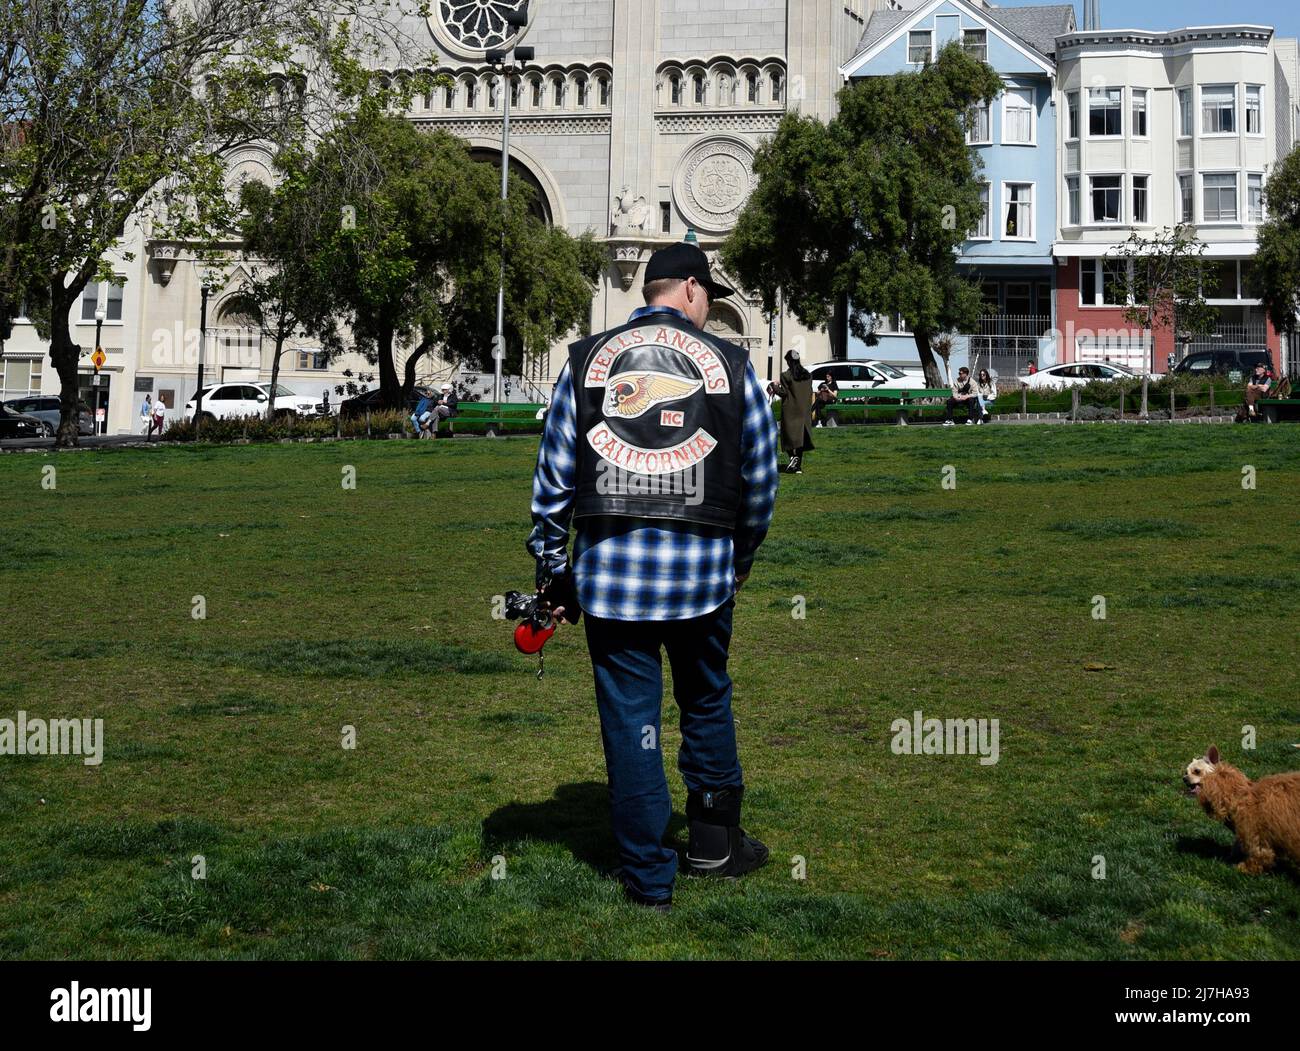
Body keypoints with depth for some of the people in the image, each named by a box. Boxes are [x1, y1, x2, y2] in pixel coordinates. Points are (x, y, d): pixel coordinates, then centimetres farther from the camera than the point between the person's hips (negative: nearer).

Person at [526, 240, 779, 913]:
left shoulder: (586, 361, 6)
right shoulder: (730, 365, 5)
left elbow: (552, 478, 4)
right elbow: (761, 480, 10)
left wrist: (552, 570, 11)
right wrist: (738, 559, 25)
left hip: (610, 565, 0)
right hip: (703, 568, 0)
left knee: (629, 718, 6)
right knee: (707, 703, 21)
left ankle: (648, 880, 14)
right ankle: (714, 843, 32)